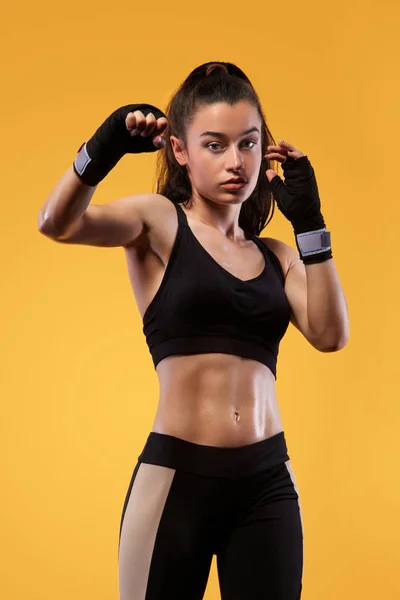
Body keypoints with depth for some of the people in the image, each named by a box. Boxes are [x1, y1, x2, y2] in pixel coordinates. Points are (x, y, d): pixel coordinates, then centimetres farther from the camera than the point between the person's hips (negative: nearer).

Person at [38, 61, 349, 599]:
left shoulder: (275, 255, 13)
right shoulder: (159, 221, 0)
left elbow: (330, 334, -3)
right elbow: (58, 224, -17)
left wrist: (310, 222, -6)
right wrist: (101, 151, -34)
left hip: (268, 481, 4)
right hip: (177, 475, -4)